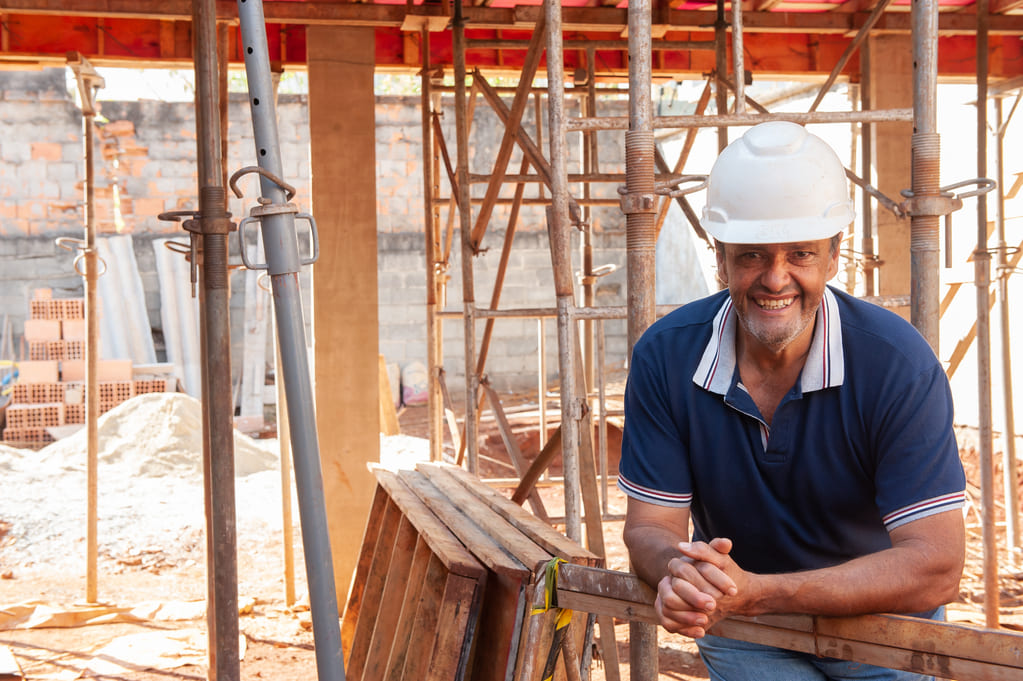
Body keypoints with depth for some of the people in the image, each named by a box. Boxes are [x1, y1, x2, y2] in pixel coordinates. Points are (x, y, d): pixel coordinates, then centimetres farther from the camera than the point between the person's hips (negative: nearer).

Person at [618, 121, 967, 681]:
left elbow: (935, 567, -24)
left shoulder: (898, 363, -20)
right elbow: (650, 527, -8)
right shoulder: (665, 356, -12)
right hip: (742, 635, -1)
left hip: (883, 625, 1)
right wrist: (679, 571, -34)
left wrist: (755, 592, -35)